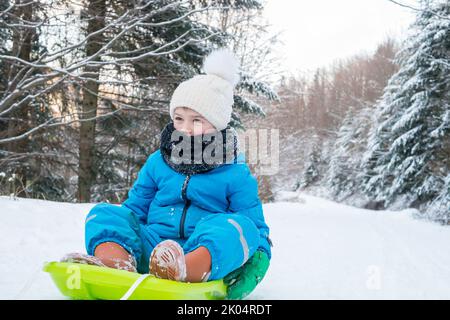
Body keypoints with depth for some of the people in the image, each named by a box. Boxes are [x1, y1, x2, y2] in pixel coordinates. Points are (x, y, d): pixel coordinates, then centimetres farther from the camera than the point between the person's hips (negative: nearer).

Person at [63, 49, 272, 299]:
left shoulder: (235, 174, 6)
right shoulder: (157, 163, 16)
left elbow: (258, 230, 7)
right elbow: (134, 208, 21)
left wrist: (259, 258, -14)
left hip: (207, 253, -3)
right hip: (151, 247, 3)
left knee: (240, 227, -31)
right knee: (104, 213, -12)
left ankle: (184, 271, -61)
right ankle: (117, 262, -47)